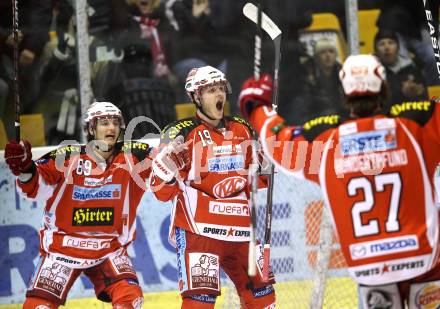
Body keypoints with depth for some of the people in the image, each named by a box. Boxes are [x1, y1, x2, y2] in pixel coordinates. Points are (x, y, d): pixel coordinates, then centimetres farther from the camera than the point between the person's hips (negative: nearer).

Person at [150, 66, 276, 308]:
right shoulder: (182, 133, -5)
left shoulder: (241, 130, 12)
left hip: (240, 230, 6)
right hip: (198, 230, -6)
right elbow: (162, 192, -9)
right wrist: (168, 159, -26)